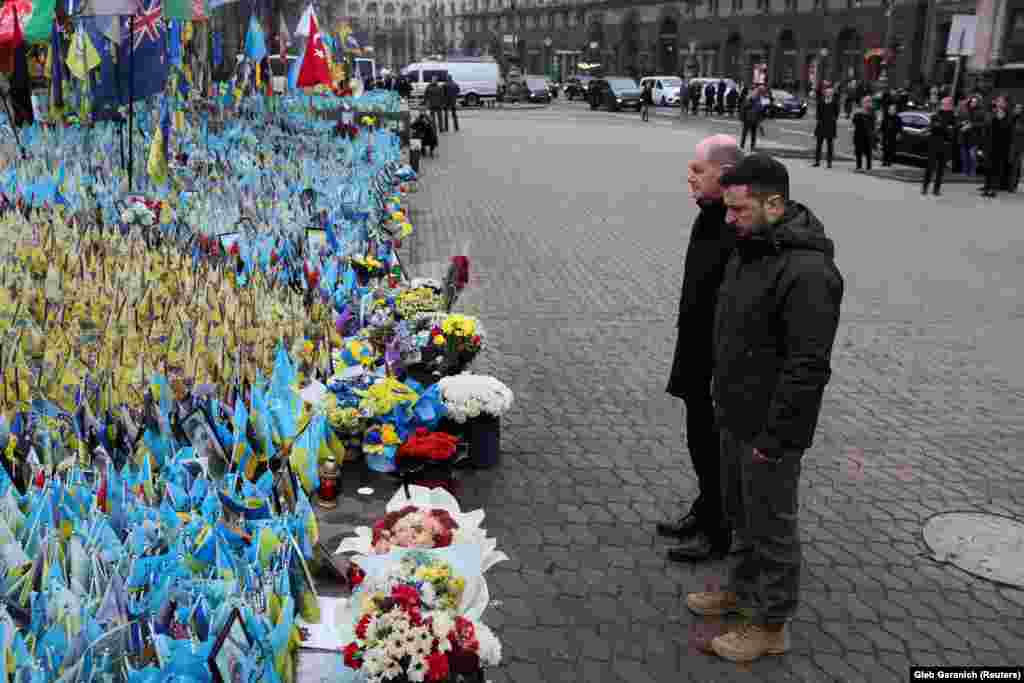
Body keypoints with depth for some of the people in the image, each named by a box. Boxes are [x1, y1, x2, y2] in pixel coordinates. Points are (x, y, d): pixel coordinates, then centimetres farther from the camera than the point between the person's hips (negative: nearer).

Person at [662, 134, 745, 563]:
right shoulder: (710, 217, 6)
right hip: (698, 360, 9)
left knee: (717, 448, 7)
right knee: (701, 442, 22)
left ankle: (718, 532, 26)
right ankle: (704, 513, 40)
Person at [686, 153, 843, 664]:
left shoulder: (807, 271, -26)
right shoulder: (750, 248, 6)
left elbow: (807, 367, -26)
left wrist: (773, 438, -22)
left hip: (769, 429, -9)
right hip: (736, 417, 9)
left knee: (771, 525, 7)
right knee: (741, 512, 24)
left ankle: (770, 625, 24)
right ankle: (744, 588, 43)